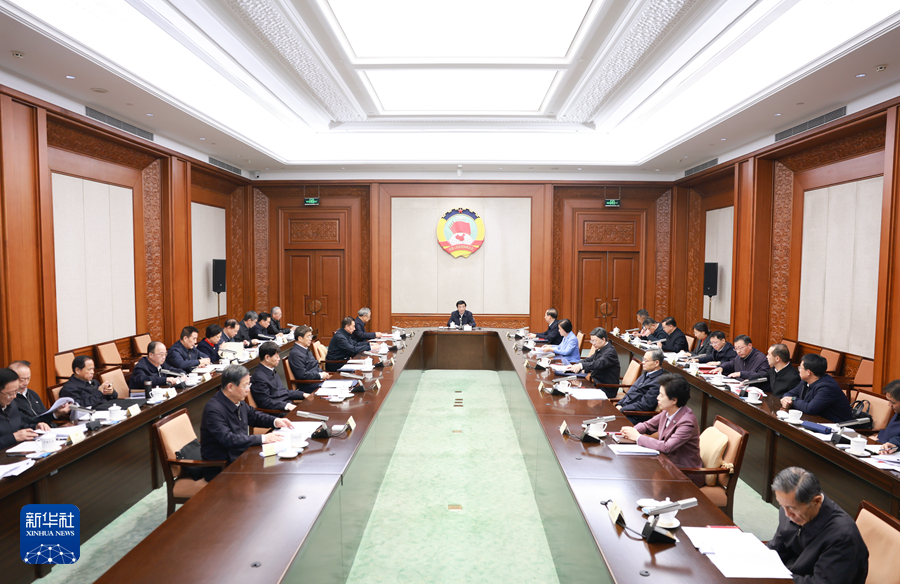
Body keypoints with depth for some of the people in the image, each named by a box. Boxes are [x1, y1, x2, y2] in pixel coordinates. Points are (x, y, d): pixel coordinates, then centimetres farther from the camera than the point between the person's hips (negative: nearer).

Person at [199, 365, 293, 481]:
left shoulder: (238, 401, 1)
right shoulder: (214, 409, -23)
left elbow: (253, 415, 20)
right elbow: (228, 439, -30)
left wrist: (275, 421, 3)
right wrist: (263, 438, -29)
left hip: (240, 456, 8)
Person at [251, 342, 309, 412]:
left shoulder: (272, 371, 16)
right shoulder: (259, 377, -14)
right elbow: (265, 402, -19)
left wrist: (303, 395, 13)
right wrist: (287, 406, -27)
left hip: (289, 405, 10)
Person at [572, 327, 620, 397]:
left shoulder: (610, 351, -17)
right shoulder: (599, 350, 12)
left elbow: (599, 363, -33)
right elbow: (589, 359, 13)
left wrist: (581, 365, -46)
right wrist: (576, 365, -8)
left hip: (607, 389, -9)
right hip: (597, 384, 9)